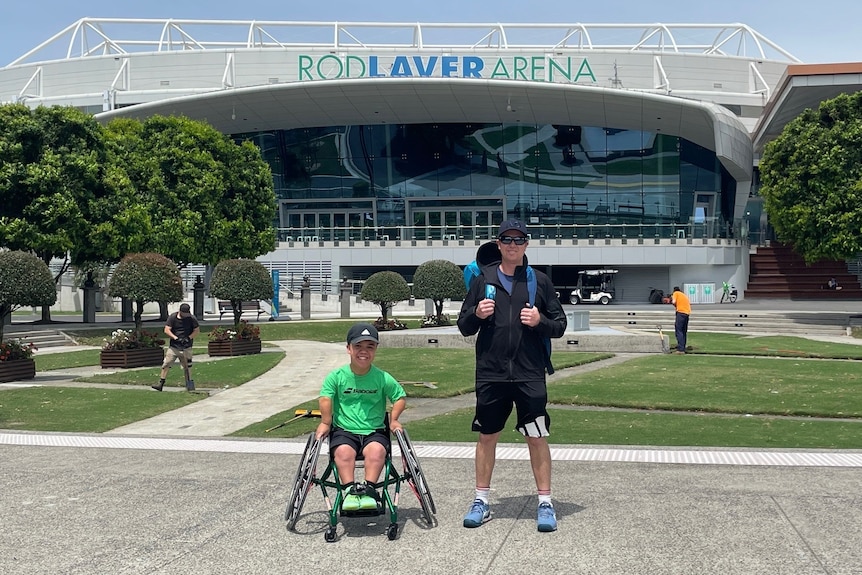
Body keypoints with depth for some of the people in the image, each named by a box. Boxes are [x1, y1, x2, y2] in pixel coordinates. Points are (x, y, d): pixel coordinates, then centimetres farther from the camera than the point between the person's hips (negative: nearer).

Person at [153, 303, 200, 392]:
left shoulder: (191, 318, -1)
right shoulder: (172, 317, -2)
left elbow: (197, 330, 2)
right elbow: (166, 330, -7)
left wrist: (189, 338, -13)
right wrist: (175, 338, -20)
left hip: (186, 347, 0)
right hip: (173, 347, 0)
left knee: (188, 366, 1)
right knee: (166, 364, -3)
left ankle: (190, 386, 10)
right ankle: (160, 384, 2)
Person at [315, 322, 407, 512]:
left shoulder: (383, 378, 2)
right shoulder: (337, 376, 1)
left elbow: (401, 397, 9)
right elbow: (325, 398, -4)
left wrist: (394, 420, -2)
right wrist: (325, 422, -15)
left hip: (374, 431, 0)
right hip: (344, 430, 0)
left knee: (377, 450, -32)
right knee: (344, 452, -32)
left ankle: (368, 490, -30)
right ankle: (350, 490, -30)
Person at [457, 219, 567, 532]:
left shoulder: (539, 281, 5)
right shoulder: (482, 280, 7)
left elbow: (560, 326, 8)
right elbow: (464, 327, 11)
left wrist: (540, 321, -12)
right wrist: (477, 315, -10)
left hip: (530, 374, -1)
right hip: (490, 374, 1)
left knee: (537, 437, 0)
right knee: (487, 436, 10)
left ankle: (545, 503, 13)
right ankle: (481, 501, 22)